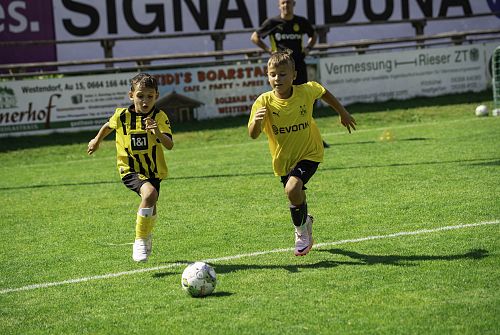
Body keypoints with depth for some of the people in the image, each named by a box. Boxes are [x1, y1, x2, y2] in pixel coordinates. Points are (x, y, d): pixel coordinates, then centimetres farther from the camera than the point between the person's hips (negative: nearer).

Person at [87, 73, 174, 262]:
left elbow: (169, 145, -25)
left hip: (153, 170, 2)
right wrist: (97, 141, 29)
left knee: (150, 208, 12)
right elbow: (108, 126, 16)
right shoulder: (122, 116, -9)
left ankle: (146, 234, 48)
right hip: (130, 170, -2)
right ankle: (140, 241, -17)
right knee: (149, 193, -29)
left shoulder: (159, 117, -13)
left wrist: (158, 133, -44)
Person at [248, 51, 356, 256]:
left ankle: (301, 232, -2)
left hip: (309, 153, -2)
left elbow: (324, 92, 7)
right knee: (297, 197, 18)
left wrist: (343, 113, 19)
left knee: (292, 189, -26)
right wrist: (256, 120, -53)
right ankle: (305, 220, 53)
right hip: (283, 159, 2)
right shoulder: (264, 102, -21)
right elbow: (253, 135, -31)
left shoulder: (306, 92, -17)